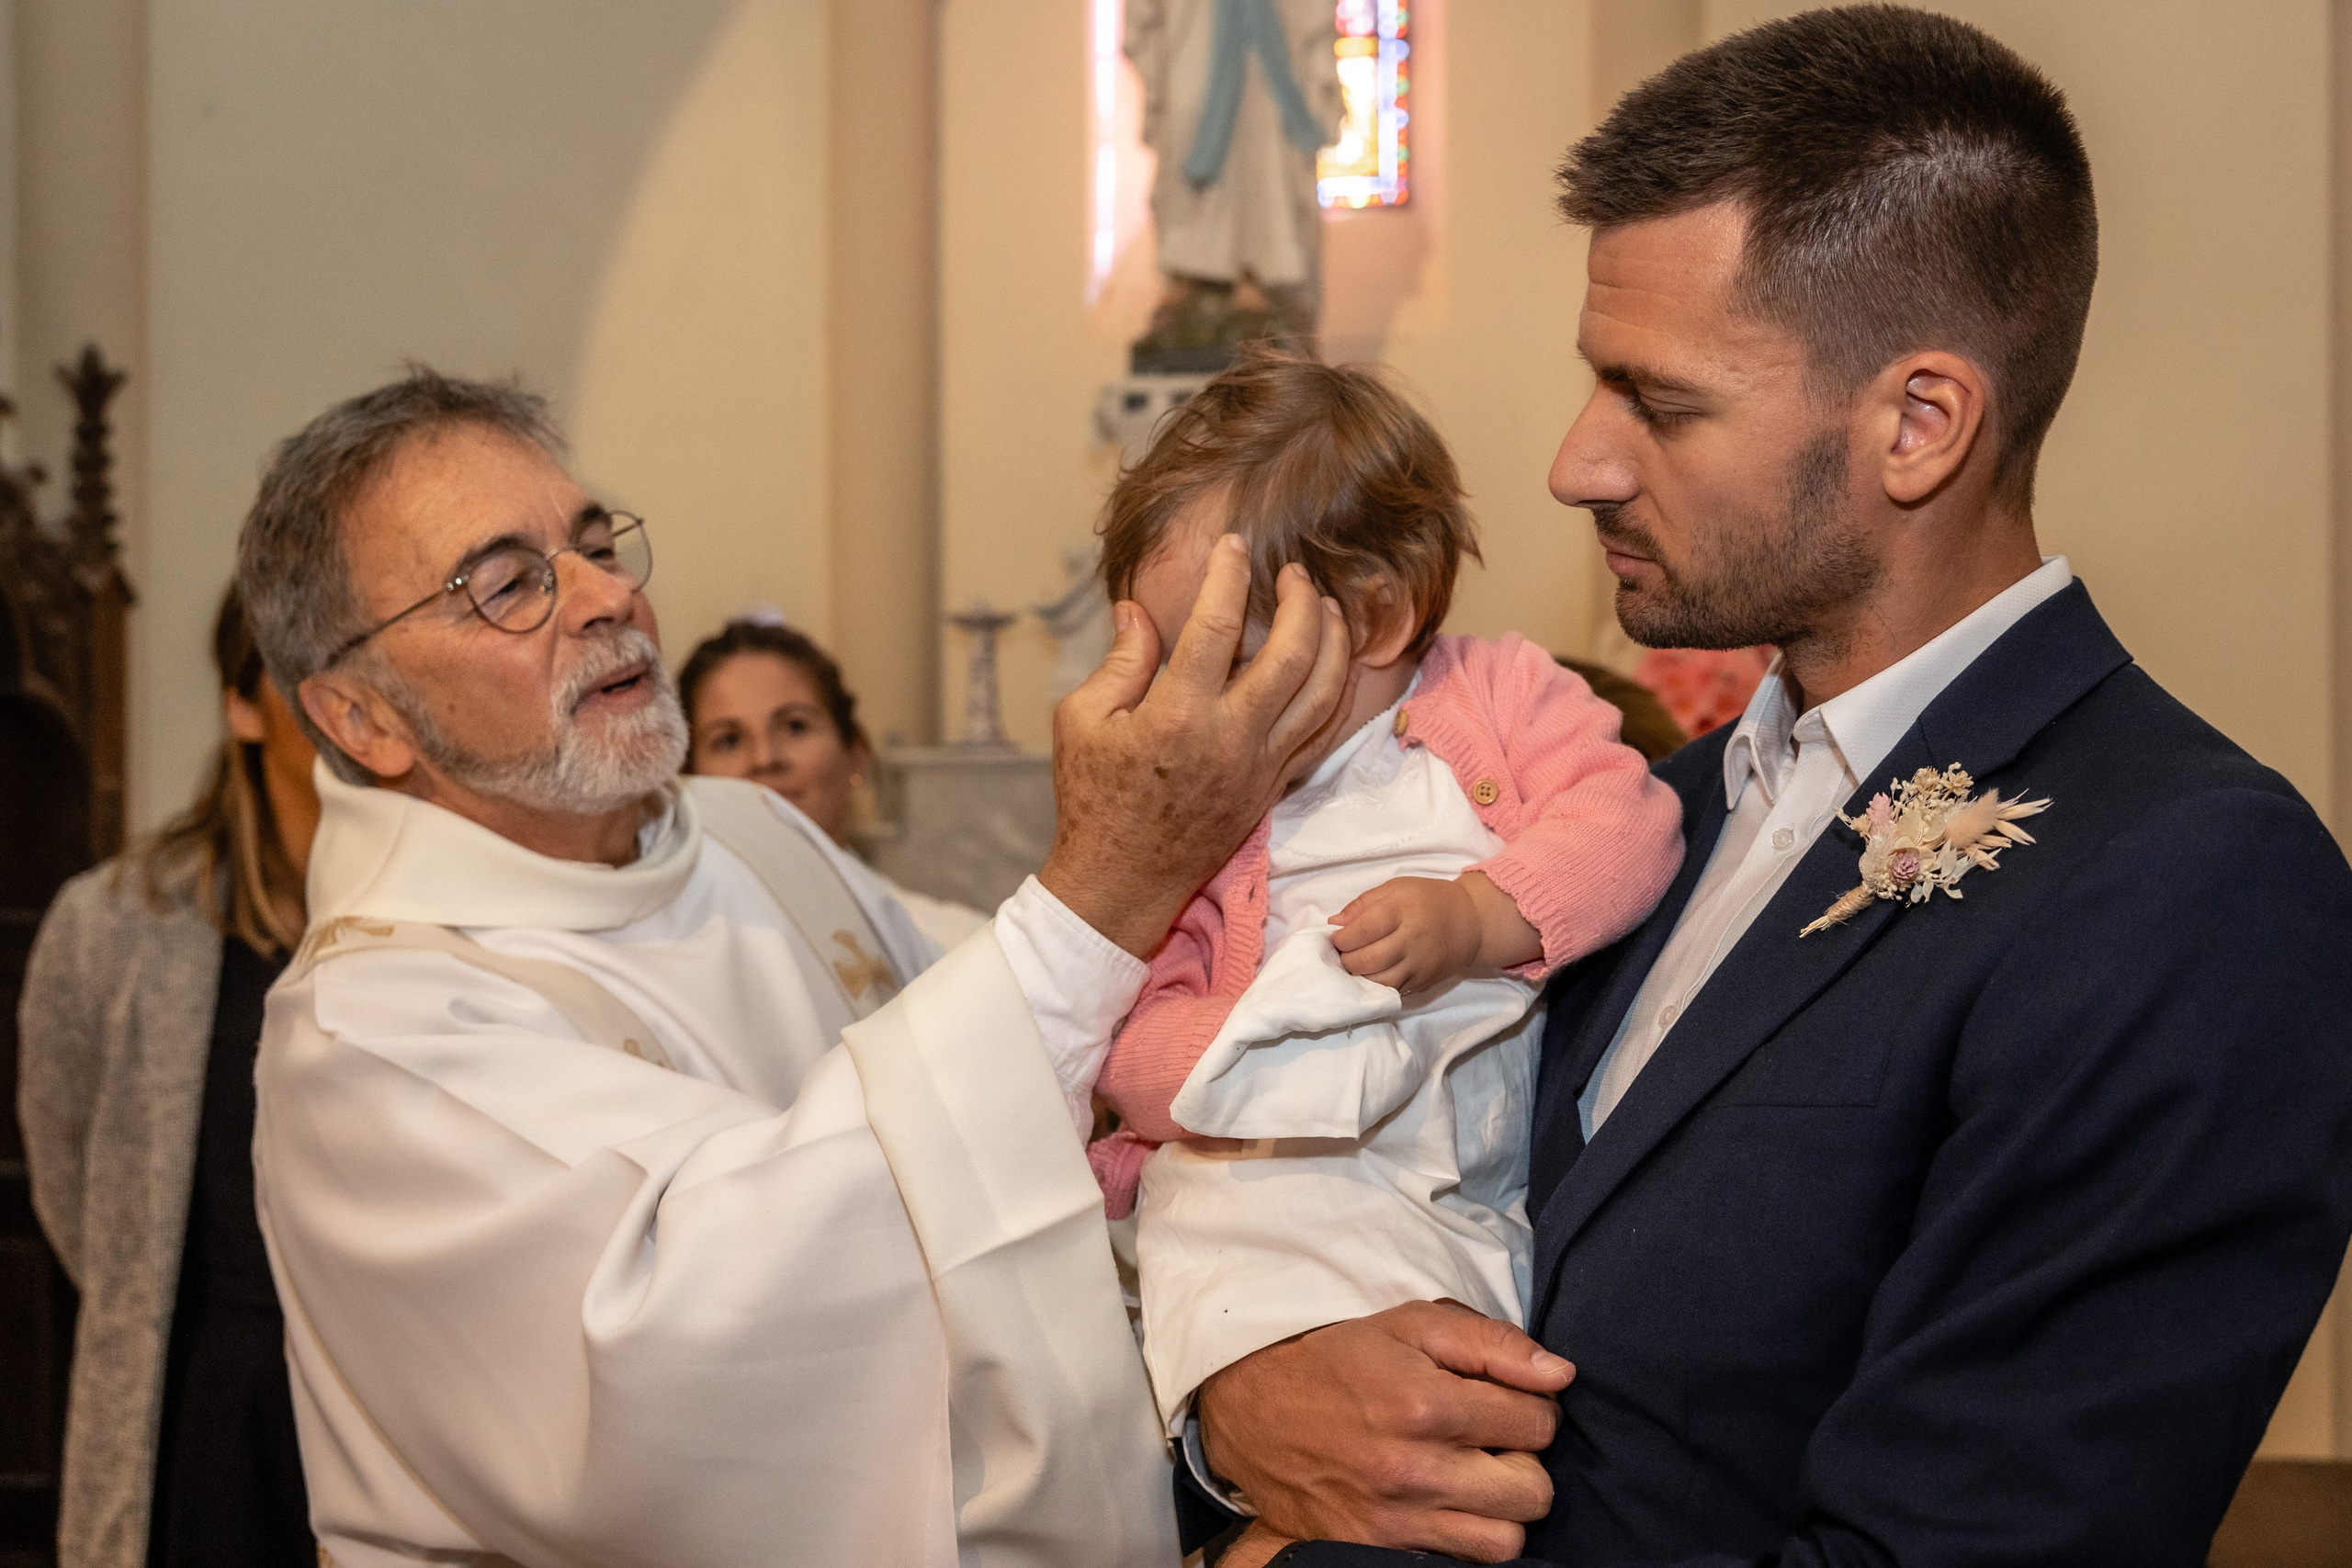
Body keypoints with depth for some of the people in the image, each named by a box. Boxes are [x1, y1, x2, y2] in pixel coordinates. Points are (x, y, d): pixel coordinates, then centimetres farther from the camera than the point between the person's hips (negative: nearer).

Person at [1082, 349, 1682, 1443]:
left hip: (1499, 1185, 2)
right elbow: (1133, 1039, 1)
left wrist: (1477, 916, -22)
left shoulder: (1497, 695, 9)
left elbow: (1626, 816, -5)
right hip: (1278, 1182, -2)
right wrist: (1310, 1074, -18)